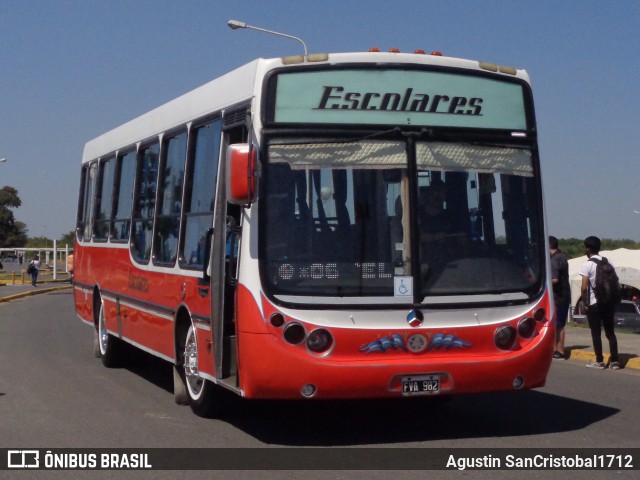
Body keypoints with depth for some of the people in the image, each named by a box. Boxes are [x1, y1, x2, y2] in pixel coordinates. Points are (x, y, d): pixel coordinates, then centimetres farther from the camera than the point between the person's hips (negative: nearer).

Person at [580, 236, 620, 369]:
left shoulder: (587, 265, -10)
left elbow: (584, 287, -16)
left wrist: (586, 303, -5)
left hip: (594, 303, -5)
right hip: (608, 302, 5)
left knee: (596, 333, 3)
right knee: (610, 332, 9)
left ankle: (599, 361, 6)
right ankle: (614, 361, 6)